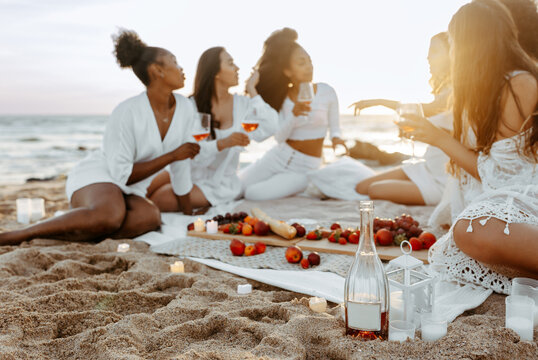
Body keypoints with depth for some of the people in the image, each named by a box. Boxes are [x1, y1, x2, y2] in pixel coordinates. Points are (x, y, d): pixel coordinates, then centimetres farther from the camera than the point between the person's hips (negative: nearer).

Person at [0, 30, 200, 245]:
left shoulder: (184, 108, 0)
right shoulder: (126, 113, -18)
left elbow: (180, 165, 11)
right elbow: (122, 174, -17)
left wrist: (189, 214, 17)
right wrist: (171, 155, -16)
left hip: (128, 194, 6)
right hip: (95, 179, -5)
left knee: (151, 217, -33)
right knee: (111, 216, -42)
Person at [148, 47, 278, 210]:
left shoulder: (242, 104, 0)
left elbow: (269, 129, -17)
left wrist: (251, 90, -12)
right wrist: (223, 143, -33)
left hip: (219, 184, -1)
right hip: (190, 174, 1)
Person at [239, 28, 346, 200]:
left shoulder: (326, 92, -6)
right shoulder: (282, 97, 0)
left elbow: (334, 126, 6)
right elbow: (279, 137, -9)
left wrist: (336, 138, -17)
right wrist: (293, 115, -26)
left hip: (304, 169, -3)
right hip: (277, 158, 4)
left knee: (253, 194, -21)